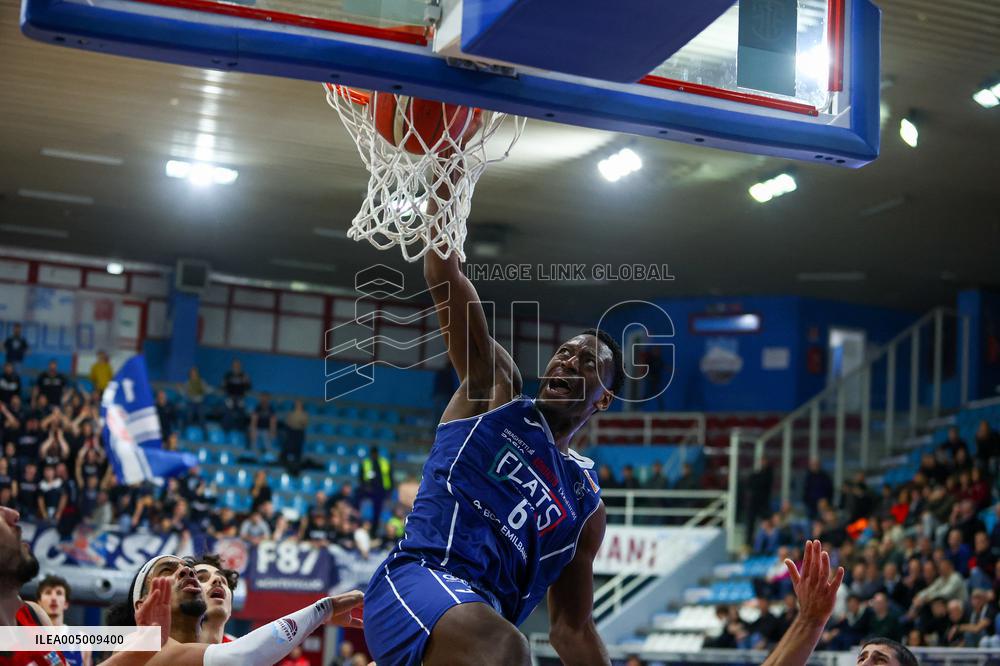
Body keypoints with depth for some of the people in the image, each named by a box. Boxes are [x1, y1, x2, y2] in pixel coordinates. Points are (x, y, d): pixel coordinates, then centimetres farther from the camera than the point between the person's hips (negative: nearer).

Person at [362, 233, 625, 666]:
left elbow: (572, 630, 26)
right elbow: (442, 277, 8)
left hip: (484, 613, 6)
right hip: (418, 577, -6)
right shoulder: (496, 390, 16)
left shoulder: (587, 503, 25)